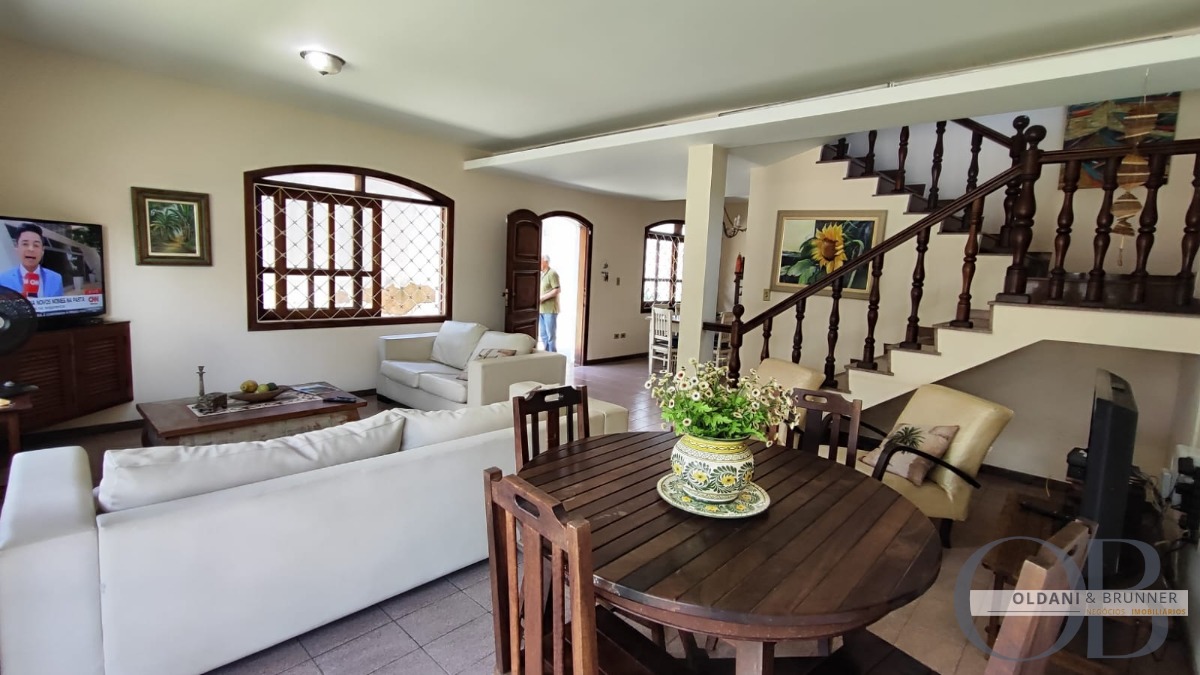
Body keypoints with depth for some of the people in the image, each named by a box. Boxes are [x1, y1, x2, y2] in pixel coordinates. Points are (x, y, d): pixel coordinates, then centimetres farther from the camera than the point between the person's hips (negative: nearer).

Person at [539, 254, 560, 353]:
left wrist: (543, 297, -18)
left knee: (550, 336, -4)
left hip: (550, 310, -8)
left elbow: (557, 290, -16)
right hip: (541, 310, 8)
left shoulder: (552, 273, -10)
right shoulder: (541, 274, 15)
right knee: (543, 335, 12)